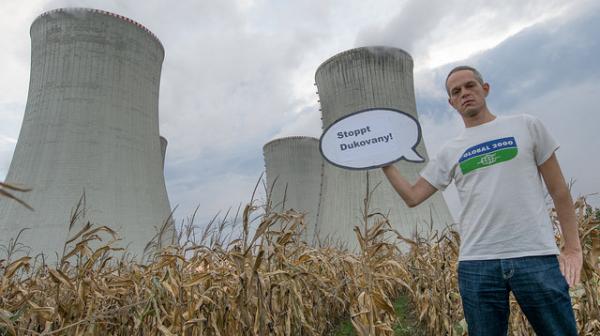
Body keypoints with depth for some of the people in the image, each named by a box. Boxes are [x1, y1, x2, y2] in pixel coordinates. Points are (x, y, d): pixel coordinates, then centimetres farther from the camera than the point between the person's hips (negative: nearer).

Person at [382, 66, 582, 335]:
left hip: (537, 257, -1)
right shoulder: (449, 152, 10)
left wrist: (572, 247, 2)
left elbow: (559, 190, 8)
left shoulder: (526, 126, 7)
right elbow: (412, 197, 8)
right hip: (476, 264, 2)